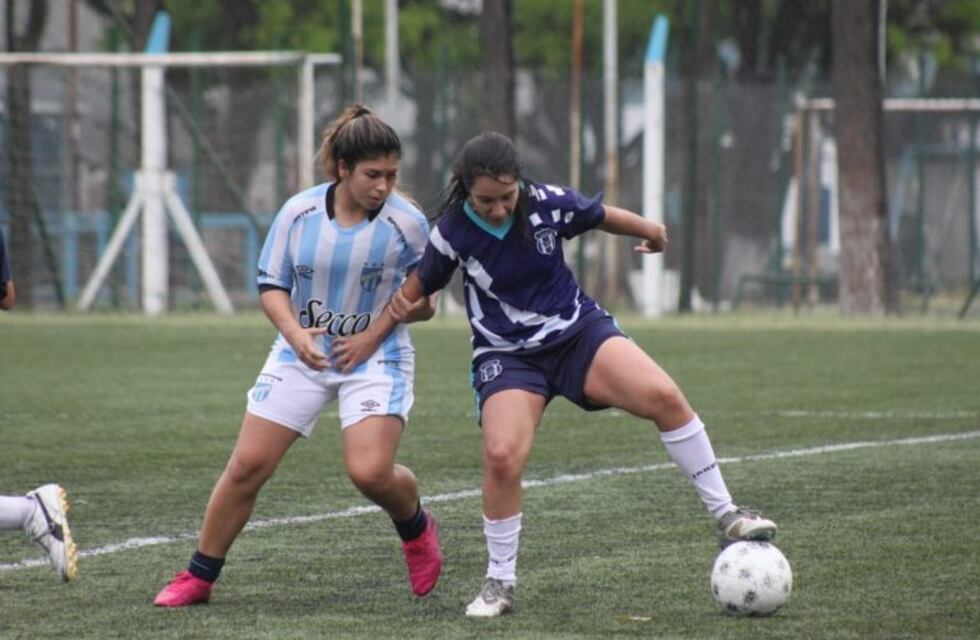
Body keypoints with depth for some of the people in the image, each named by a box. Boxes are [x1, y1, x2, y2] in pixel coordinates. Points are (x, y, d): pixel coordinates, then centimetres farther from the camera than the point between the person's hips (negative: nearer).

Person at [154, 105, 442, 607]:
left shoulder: (406, 223, -13)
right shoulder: (299, 213, -9)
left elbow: (424, 300, -1)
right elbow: (271, 285, -1)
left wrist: (376, 332, -14)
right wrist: (295, 334, -19)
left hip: (375, 358, -2)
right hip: (301, 355, 2)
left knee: (370, 472, -21)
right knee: (247, 466, -1)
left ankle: (417, 529, 15)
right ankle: (198, 577, 14)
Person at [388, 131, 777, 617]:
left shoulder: (547, 204, -12)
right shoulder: (451, 233, -13)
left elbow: (602, 216, 8)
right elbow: (422, 286, 2)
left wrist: (651, 231, 23)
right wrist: (402, 304, -20)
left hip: (578, 331, 1)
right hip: (507, 355, -1)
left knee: (663, 396, -23)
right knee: (502, 455, -26)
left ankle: (725, 517, -10)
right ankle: (500, 582, -4)